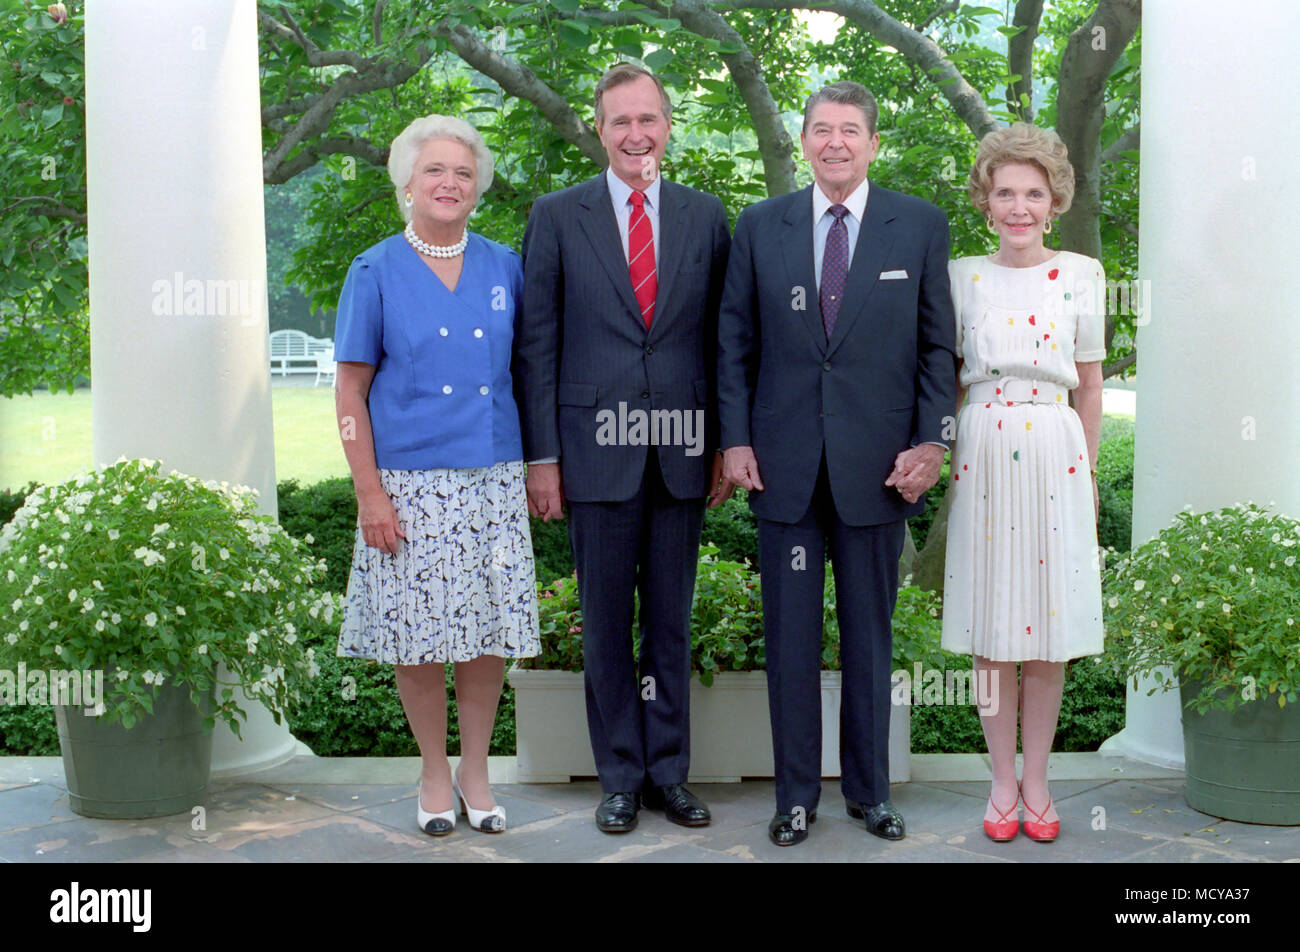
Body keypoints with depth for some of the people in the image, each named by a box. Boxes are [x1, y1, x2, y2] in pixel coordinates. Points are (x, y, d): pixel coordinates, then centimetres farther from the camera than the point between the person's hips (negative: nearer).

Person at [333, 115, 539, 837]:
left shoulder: (504, 267, 8)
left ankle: (476, 770, 22)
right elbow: (351, 391, -1)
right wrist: (369, 491, -8)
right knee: (420, 635, 3)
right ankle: (435, 773, 21)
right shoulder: (377, 271, 1)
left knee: (492, 630, 4)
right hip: (411, 483, -2)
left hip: (494, 480, 2)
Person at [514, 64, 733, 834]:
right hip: (597, 449, -1)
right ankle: (621, 778, 18)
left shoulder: (706, 217, 8)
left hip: (682, 452, 2)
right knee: (607, 623, 6)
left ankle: (670, 772, 22)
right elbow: (537, 344, 0)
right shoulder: (557, 217, 2)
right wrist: (542, 456, -5)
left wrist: (728, 444, 4)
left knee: (672, 619, 10)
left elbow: (723, 339, 9)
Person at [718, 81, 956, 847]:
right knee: (791, 636, 7)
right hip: (785, 463, 1)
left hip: (877, 465, -1)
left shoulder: (920, 226, 3)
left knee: (870, 635, 10)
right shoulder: (760, 226, 6)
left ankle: (870, 789, 24)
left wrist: (932, 441, -5)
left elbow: (938, 345, 3)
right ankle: (797, 793, 19)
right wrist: (735, 439, -1)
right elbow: (735, 343, 6)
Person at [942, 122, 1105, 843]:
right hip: (982, 453, 0)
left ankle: (1036, 781, 17)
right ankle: (1003, 779, 17)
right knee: (991, 631, 4)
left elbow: (1090, 385, 8)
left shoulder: (1080, 274, 4)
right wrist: (938, 454, 2)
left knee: (1047, 626, 4)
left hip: (1055, 454, 0)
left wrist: (1088, 471, 7)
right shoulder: (962, 275, 5)